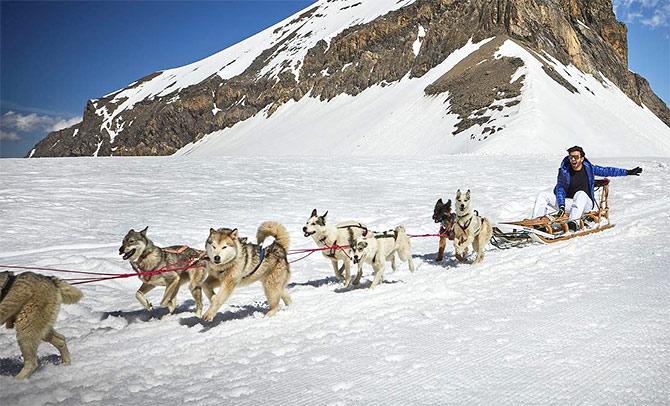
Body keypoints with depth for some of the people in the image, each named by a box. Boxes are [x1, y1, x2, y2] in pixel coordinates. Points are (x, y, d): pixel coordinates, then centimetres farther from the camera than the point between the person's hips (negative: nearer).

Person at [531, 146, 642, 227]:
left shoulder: (588, 168, 1)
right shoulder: (564, 171, -4)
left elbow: (607, 171, 10)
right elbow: (560, 189, -13)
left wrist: (628, 172, 9)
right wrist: (561, 206, -28)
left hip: (585, 204, -1)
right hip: (567, 202, 1)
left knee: (580, 194, -37)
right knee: (543, 196, -16)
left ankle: (573, 222, -54)